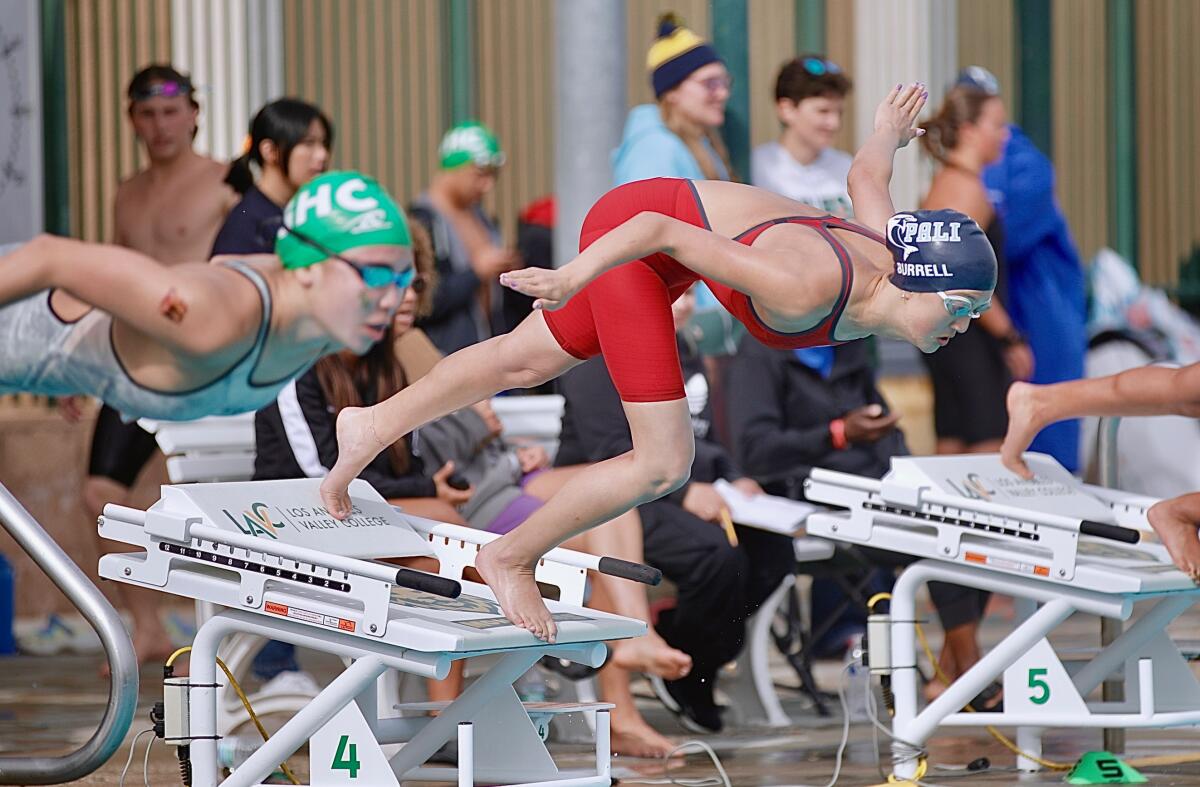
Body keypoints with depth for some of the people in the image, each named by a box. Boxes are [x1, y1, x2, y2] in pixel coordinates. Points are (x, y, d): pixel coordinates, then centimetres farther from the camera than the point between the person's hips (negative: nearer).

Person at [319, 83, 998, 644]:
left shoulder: (895, 252, -14)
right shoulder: (805, 290, -37)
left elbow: (865, 178, 9)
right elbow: (662, 233, -35)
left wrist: (889, 136, 28)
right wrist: (573, 279, -34)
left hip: (682, 210, 9)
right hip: (632, 228, -9)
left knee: (527, 363, 25)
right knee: (664, 465, -9)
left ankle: (374, 427, 44)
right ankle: (511, 559, 11)